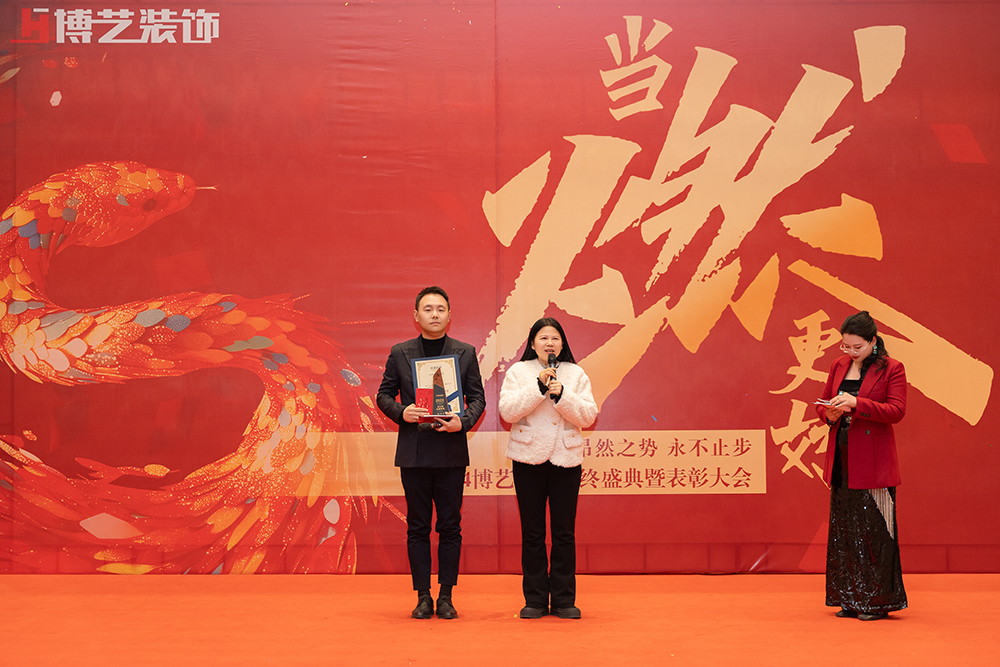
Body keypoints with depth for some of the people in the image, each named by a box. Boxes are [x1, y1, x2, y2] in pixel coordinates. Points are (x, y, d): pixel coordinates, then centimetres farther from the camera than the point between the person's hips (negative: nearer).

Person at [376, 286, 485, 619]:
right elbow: (384, 394, 9)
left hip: (451, 451, 0)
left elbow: (477, 397, 6)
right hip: (413, 451, 0)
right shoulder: (400, 353, 7)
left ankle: (446, 596, 10)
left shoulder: (465, 353, 7)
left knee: (450, 526, 3)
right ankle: (423, 596, 11)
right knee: (417, 526, 4)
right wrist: (401, 412, -11)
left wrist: (463, 421, -12)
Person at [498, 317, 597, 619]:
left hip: (566, 458, 1)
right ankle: (535, 600, 12)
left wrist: (562, 395, -16)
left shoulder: (576, 374, 7)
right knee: (532, 533, 4)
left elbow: (588, 416, -2)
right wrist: (538, 387, -15)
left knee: (564, 532, 2)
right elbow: (507, 411, -8)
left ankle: (564, 600, 10)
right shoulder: (518, 372, 5)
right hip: (529, 458, 0)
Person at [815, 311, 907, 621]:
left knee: (874, 531, -3)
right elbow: (823, 404, 17)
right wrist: (830, 413, -7)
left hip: (873, 464, -6)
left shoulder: (892, 369, -5)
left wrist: (856, 403, -25)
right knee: (844, 530, 9)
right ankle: (850, 600, 17)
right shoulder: (838, 366, 11)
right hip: (842, 462, 6)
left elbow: (896, 410, -15)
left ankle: (877, 601, 7)